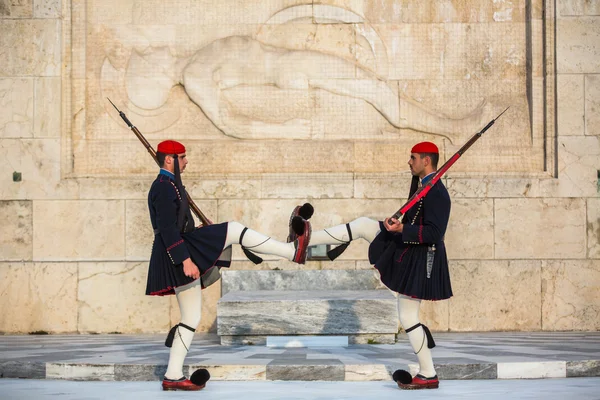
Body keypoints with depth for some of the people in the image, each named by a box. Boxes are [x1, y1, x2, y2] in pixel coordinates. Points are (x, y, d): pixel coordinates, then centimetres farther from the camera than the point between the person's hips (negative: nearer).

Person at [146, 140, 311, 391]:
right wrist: (185, 260, -27)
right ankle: (293, 251, -8)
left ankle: (173, 377, 8)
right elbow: (168, 229, -22)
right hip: (179, 255, -11)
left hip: (182, 255, 11)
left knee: (192, 319, 10)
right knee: (233, 230, -11)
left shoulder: (168, 185, 20)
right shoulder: (164, 188, -13)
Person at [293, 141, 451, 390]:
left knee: (408, 317, -3)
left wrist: (402, 229, -31)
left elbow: (435, 233, -27)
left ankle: (428, 375, 6)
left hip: (420, 261, -9)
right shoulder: (422, 186, 10)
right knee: (364, 225, 4)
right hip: (406, 252, 9)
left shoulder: (437, 193, -20)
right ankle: (306, 240, 8)